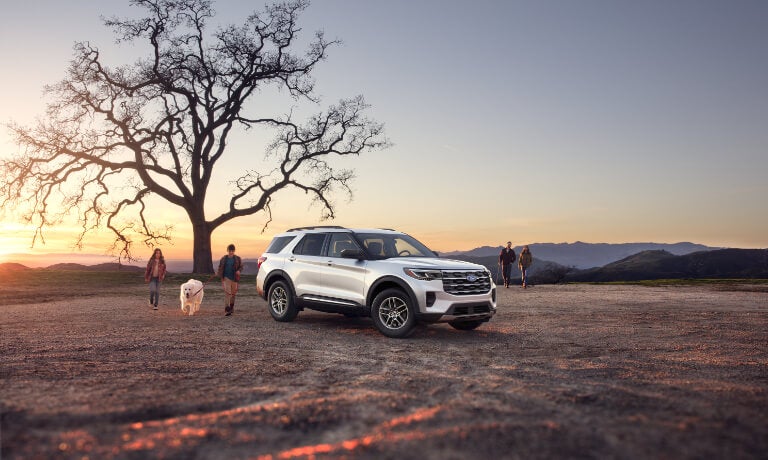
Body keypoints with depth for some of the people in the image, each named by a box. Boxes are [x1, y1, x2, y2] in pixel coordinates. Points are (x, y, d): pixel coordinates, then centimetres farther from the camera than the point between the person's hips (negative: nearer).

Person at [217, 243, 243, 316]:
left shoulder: (237, 259, 3)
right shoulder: (224, 259, 3)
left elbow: (241, 267, 7)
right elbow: (220, 268, 11)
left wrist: (239, 271, -13)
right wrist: (218, 273, -6)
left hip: (234, 278, 2)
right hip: (226, 278, -2)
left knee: (233, 293, 13)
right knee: (227, 293, -13)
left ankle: (231, 307, 35)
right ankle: (227, 310, -16)